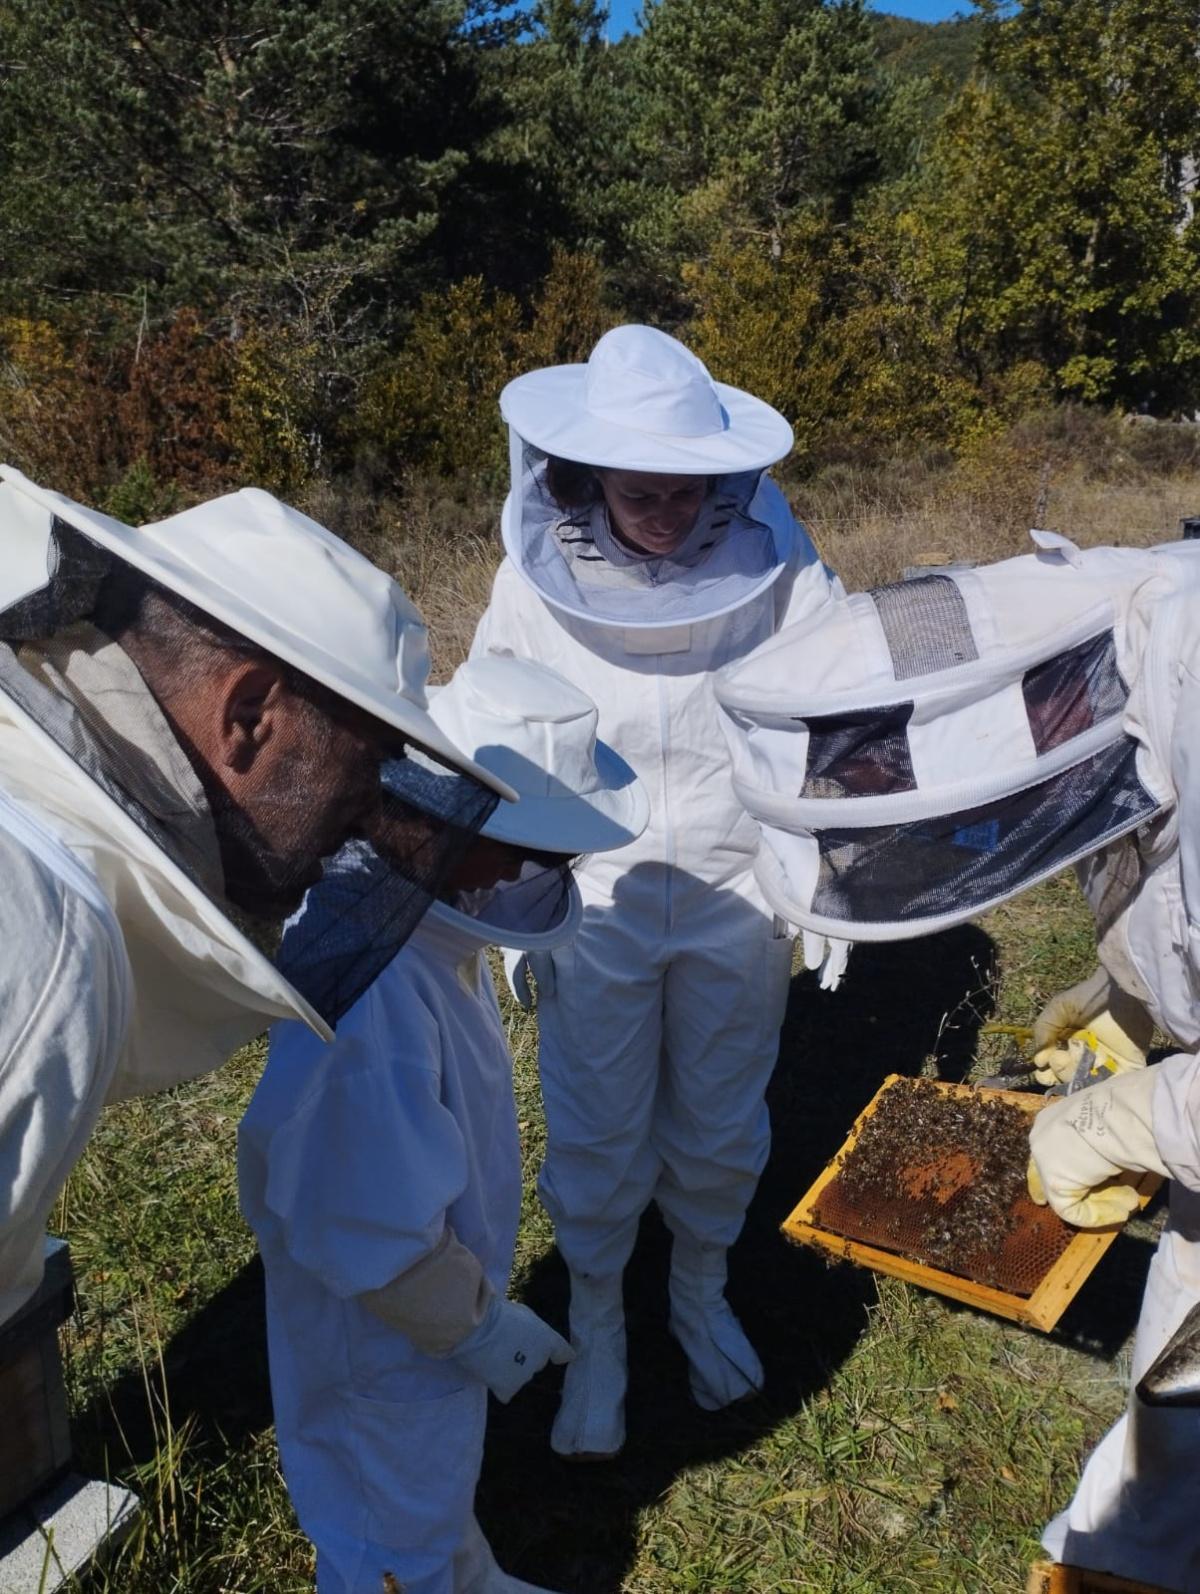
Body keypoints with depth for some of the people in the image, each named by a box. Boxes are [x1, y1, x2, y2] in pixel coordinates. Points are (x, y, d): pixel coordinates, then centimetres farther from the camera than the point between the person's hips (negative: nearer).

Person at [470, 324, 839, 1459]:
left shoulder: (773, 563, -13)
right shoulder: (536, 576, -10)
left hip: (736, 901, 1)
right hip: (593, 904, 0)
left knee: (721, 1131, 18)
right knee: (595, 1142, 12)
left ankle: (701, 1297, 47)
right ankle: (595, 1334, 38)